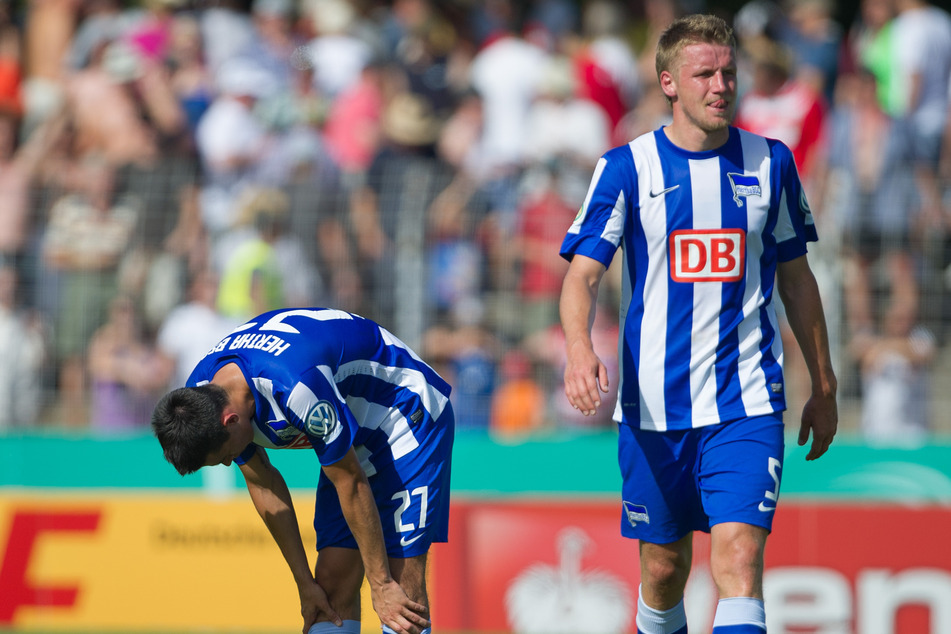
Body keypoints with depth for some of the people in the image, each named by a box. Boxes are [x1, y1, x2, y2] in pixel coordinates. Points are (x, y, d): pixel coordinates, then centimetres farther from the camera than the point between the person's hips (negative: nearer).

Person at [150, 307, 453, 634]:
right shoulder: (198, 397, -13)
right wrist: (304, 583, 3)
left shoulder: (296, 387, -38)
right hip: (355, 443, 8)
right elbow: (263, 484, 1)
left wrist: (381, 585, -19)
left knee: (401, 591, -16)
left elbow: (352, 484, -27)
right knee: (332, 587, -4)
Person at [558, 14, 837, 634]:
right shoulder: (627, 167, 0)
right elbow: (583, 274, -6)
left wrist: (824, 387, 18)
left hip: (747, 404, 0)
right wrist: (579, 345, -27)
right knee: (664, 567, 9)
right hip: (654, 405, 0)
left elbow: (797, 279, 16)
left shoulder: (771, 163, 6)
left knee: (739, 557, -17)